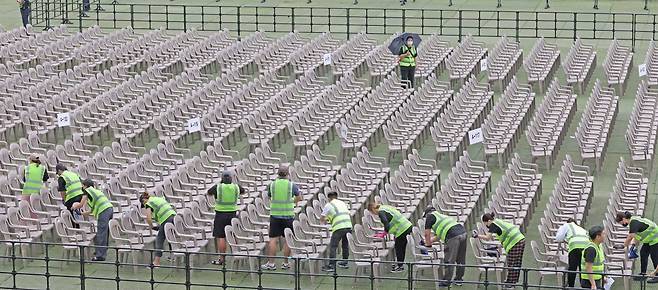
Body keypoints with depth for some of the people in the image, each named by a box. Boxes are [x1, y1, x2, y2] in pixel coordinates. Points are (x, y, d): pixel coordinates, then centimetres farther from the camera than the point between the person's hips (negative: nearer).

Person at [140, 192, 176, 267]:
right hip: (174, 216, 7)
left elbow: (148, 218, -10)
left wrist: (152, 227, 8)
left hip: (166, 219, -7)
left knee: (159, 240, 1)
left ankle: (156, 262, -3)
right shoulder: (158, 198, 27)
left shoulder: (148, 204, 4)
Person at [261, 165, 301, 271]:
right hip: (288, 215, -1)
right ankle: (286, 263, 9)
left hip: (275, 215, 1)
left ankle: (270, 263, -4)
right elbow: (299, 198, 6)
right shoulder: (292, 185, -4)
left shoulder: (272, 185, -1)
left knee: (273, 239, 0)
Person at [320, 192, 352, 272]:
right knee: (345, 245, 21)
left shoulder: (328, 205, 8)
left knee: (333, 246, 0)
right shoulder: (342, 203, 24)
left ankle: (331, 265, -5)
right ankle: (344, 263, 30)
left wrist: (327, 219, 32)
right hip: (348, 226, 6)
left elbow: (322, 219, 9)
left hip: (339, 227, -6)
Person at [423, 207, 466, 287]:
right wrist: (432, 240, 53)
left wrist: (428, 243, 27)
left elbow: (427, 234, 13)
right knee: (461, 259, 17)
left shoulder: (430, 216, 12)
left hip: (453, 236, -8)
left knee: (449, 260, -1)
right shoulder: (441, 215, 34)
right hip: (463, 232, 8)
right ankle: (459, 279, 27)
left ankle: (447, 280, 3)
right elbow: (439, 235, 44)